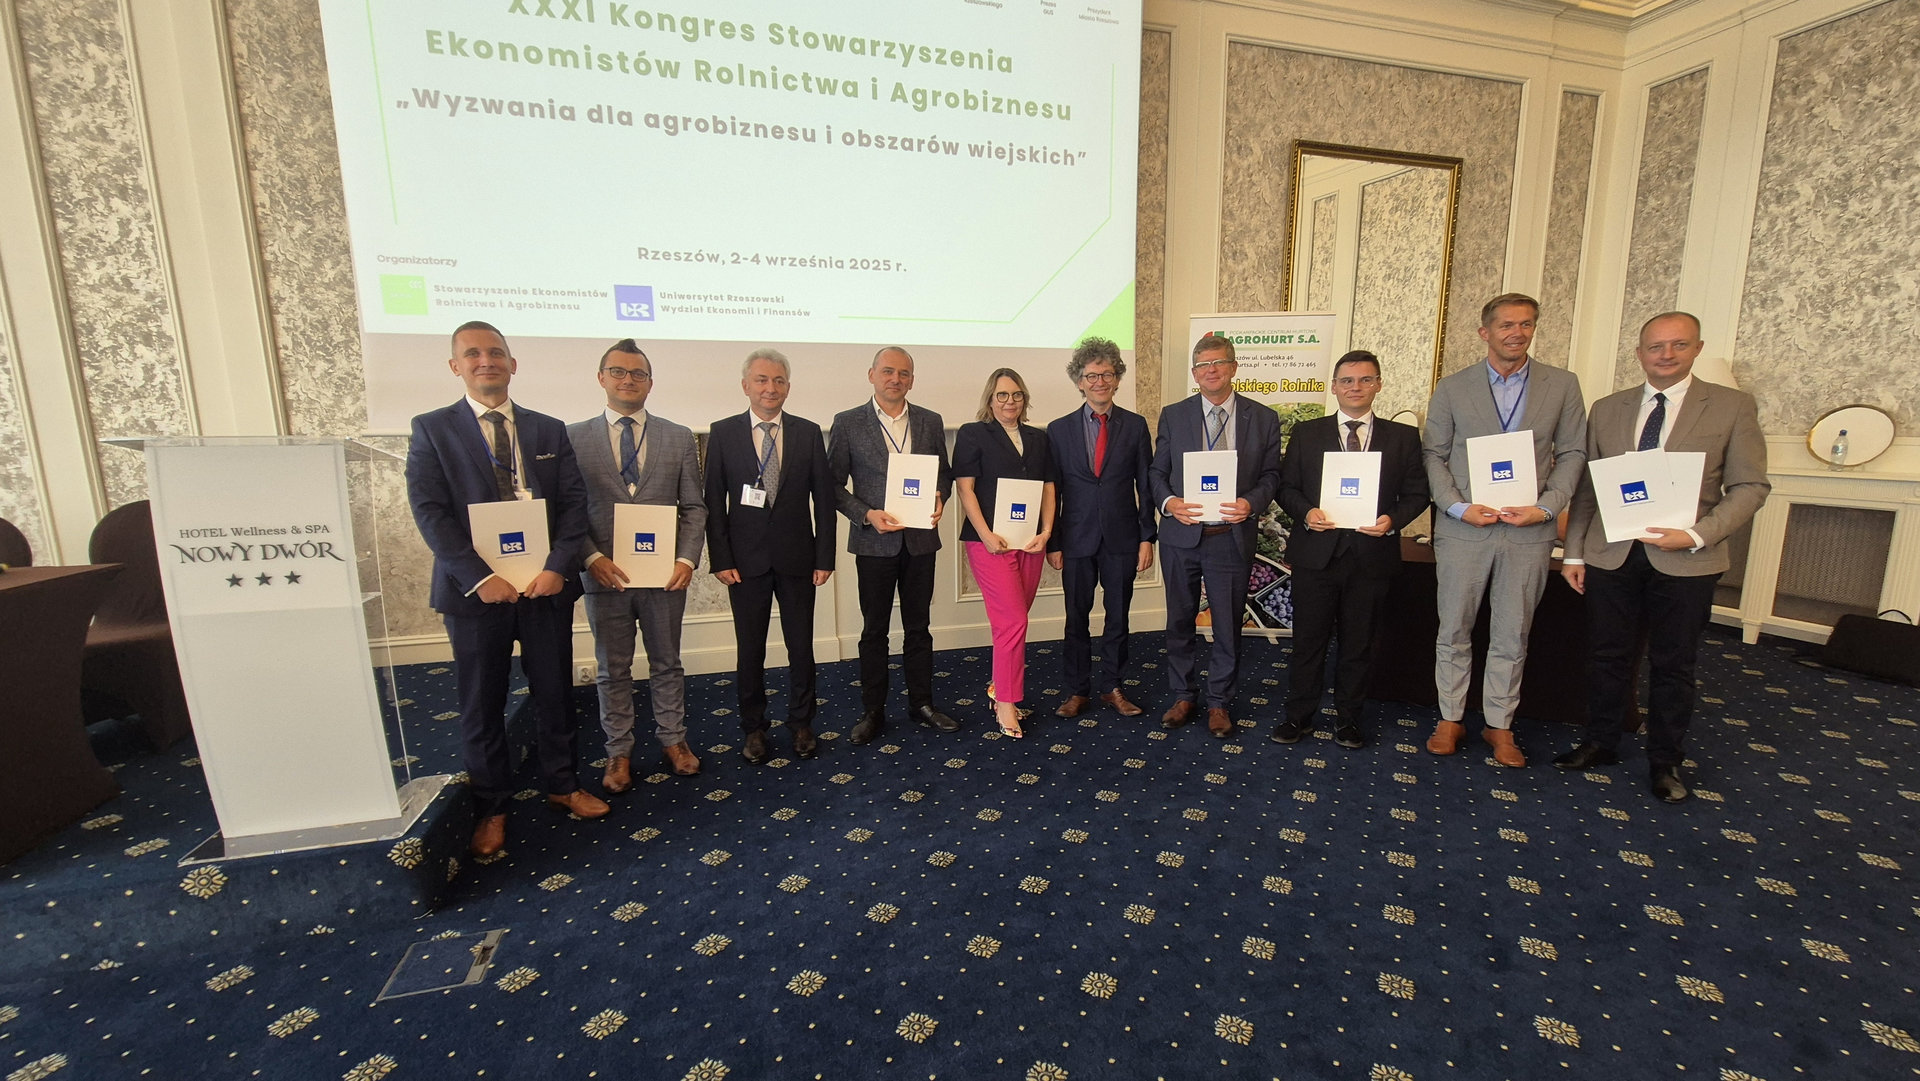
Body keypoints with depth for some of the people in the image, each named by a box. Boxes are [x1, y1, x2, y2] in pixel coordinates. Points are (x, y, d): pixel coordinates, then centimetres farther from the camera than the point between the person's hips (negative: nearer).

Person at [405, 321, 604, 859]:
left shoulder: (549, 430, 7)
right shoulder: (432, 429, 1)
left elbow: (574, 502, 0)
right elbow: (430, 512, -7)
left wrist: (557, 567, -12)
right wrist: (480, 577, -16)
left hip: (546, 583, 2)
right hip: (475, 588, -1)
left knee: (554, 692, 12)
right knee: (481, 703, 10)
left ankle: (560, 784, 31)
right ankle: (491, 807, 27)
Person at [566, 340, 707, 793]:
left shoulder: (679, 437, 4)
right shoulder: (574, 437, 2)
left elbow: (694, 506, 2)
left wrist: (687, 558, -10)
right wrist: (592, 557, -13)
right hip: (604, 575, 0)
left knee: (667, 663, 14)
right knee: (613, 669, 13)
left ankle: (673, 739, 30)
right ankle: (619, 751, 28)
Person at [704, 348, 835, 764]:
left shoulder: (808, 433, 2)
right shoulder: (722, 433, 1)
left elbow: (823, 498, 1)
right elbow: (714, 501, 0)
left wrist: (824, 557, -3)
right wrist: (720, 559, -6)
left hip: (797, 558, 1)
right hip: (746, 559, 0)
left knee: (802, 647, 9)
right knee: (750, 650, 10)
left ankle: (801, 725, 27)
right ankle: (753, 729, 26)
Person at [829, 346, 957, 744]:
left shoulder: (930, 422, 6)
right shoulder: (848, 423, -2)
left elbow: (944, 472, 13)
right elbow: (835, 484, -2)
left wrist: (939, 496, -9)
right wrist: (866, 514, -16)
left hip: (920, 538, 3)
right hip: (874, 541, -2)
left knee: (918, 626, 13)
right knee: (874, 630, 8)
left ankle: (921, 703, 27)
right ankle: (872, 712, 21)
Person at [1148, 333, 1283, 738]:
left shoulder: (1263, 419, 3)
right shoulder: (1173, 415, 4)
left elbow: (1271, 474, 5)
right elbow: (1157, 470, 6)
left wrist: (1251, 503, -15)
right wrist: (1169, 502, -13)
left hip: (1232, 537, 0)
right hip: (1181, 535, 1)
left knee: (1228, 625, 8)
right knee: (1179, 621, 12)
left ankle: (1219, 702, 27)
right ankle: (1182, 696, 29)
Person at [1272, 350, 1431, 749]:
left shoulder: (1403, 436, 6)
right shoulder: (1306, 433, 5)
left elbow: (1417, 493, 5)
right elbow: (1286, 487, 4)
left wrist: (1393, 520, -14)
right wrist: (1305, 512, -14)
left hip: (1372, 556, 1)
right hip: (1316, 553, 0)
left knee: (1358, 643, 12)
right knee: (1308, 640, 7)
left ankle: (1348, 717, 29)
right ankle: (1299, 715, 22)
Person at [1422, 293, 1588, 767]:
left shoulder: (1562, 385, 6)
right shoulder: (1451, 388, 3)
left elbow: (1572, 453, 5)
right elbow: (1434, 456, 2)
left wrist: (1547, 507, -9)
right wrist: (1458, 506, -11)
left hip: (1529, 530, 1)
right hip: (1463, 528, -1)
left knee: (1512, 634, 9)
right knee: (1454, 630, 6)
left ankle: (1500, 725, 23)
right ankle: (1450, 719, 20)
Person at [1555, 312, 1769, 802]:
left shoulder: (1733, 407, 1)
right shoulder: (1606, 409, 6)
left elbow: (1750, 486, -1)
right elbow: (1586, 487, 7)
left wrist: (1697, 535, -17)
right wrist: (1574, 553, 4)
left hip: (1686, 560, -1)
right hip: (1611, 555, 2)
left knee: (1673, 665, 10)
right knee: (1608, 656, 11)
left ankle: (1665, 761, 26)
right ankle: (1600, 743, 27)